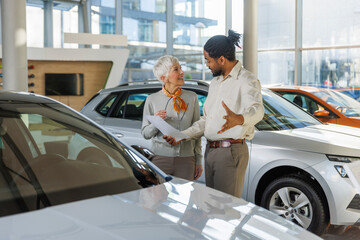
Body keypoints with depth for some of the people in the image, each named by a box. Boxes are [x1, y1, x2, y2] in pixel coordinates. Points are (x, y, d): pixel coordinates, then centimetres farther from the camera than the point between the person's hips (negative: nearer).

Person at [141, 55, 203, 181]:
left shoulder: (192, 97, 5)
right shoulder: (152, 99, 1)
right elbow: (145, 134, 5)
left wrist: (199, 161, 7)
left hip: (186, 160, 1)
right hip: (160, 158, -1)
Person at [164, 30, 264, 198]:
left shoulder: (246, 80, -9)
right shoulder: (215, 82, 19)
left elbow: (257, 110, -29)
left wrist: (239, 119, -51)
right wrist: (182, 136, 11)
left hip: (231, 152, -8)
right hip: (210, 151, 8)